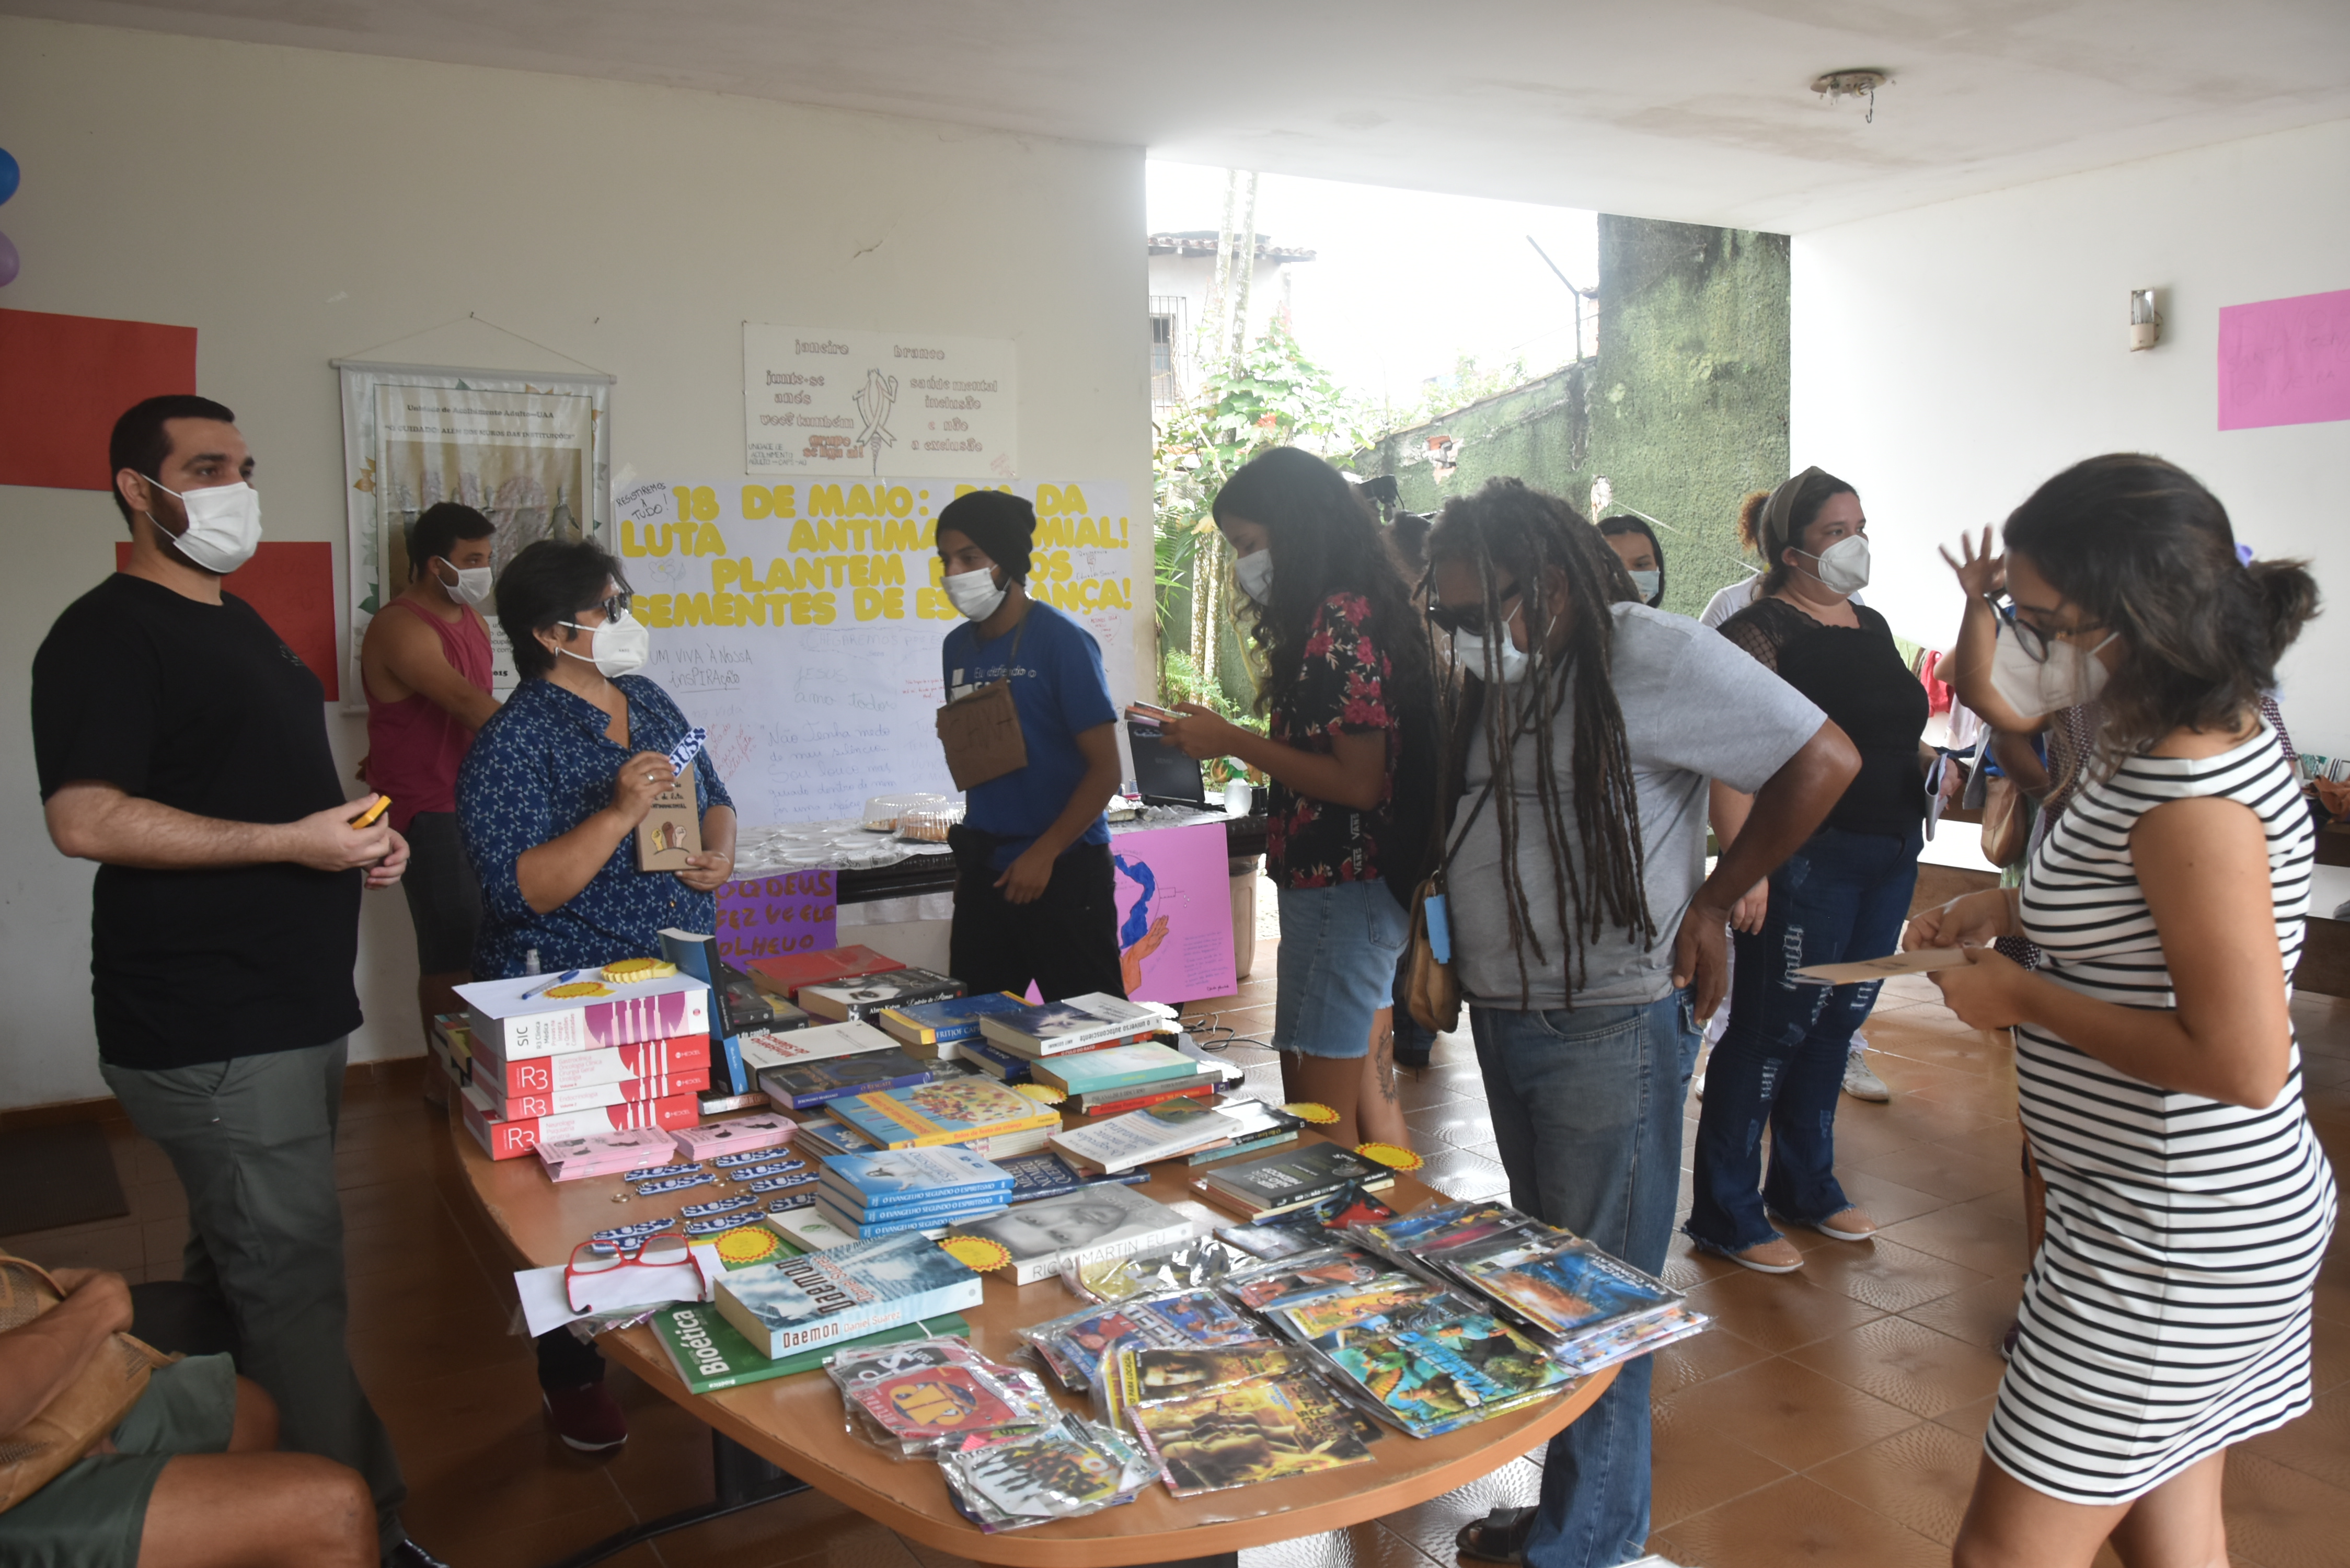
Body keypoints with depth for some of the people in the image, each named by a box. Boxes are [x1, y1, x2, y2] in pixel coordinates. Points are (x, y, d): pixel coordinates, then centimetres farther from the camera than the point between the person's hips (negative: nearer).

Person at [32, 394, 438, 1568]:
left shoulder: (237, 622, 18)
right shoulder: (108, 634, -12)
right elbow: (86, 820, -22)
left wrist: (359, 832, 8)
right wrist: (295, 840, -23)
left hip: (299, 1006, 10)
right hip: (209, 1030, -9)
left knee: (244, 1270, 20)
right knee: (294, 1282, -5)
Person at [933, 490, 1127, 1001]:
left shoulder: (1061, 641, -11)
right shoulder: (957, 647, 7)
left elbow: (1105, 770, -12)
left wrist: (1045, 853, -16)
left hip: (1063, 869, -6)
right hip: (985, 869, 6)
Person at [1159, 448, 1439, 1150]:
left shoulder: (1340, 623, -17)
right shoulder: (1339, 615, 14)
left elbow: (1358, 781, -22)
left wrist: (1232, 741, -17)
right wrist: (1231, 738, 11)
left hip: (1342, 892, -10)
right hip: (1360, 889, 10)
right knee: (1369, 1096, 17)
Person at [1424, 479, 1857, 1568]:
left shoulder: (1653, 659, -15)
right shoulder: (1497, 673, 9)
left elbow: (1824, 761, -16)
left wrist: (1712, 902, -9)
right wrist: (1440, 945, 7)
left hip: (1609, 1030, -8)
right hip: (1504, 1020, 8)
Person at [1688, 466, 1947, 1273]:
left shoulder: (1872, 625, 15)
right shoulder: (1762, 630, -11)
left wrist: (1932, 761, 7)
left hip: (1888, 858, 9)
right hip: (1805, 861, -8)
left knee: (1837, 1021, 16)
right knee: (1770, 1027, -2)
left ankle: (1805, 1186, 32)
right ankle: (1726, 1213, 10)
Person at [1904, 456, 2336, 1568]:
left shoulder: (2194, 798, -25)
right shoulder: (2169, 740, 5)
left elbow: (2243, 1064, -27)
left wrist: (2021, 998, -19)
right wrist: (2009, 908, 7)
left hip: (2174, 1244, -10)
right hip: (2185, 1221, 10)